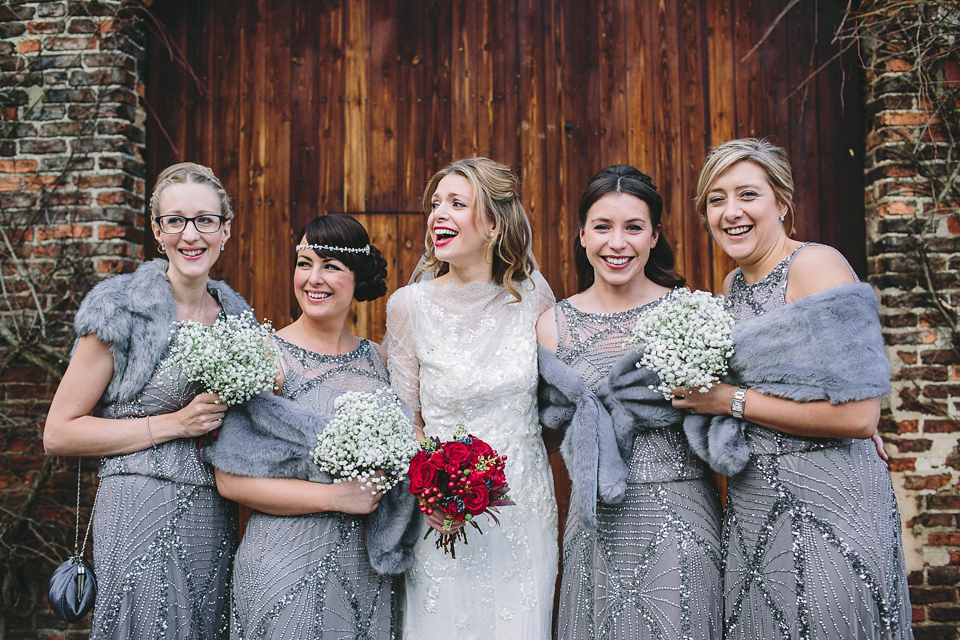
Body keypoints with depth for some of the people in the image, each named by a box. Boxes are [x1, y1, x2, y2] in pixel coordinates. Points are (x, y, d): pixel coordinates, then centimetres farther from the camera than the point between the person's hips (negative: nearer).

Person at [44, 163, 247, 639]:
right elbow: (58, 434, -10)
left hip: (216, 522, 6)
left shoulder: (235, 312, 9)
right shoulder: (122, 309, -9)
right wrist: (174, 424, -15)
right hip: (142, 519, -6)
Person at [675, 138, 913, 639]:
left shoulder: (816, 265, -14)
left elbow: (858, 417, -22)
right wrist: (693, 387, 6)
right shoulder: (732, 285, 10)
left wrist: (731, 401, -17)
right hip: (751, 506, 8)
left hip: (826, 506, -7)